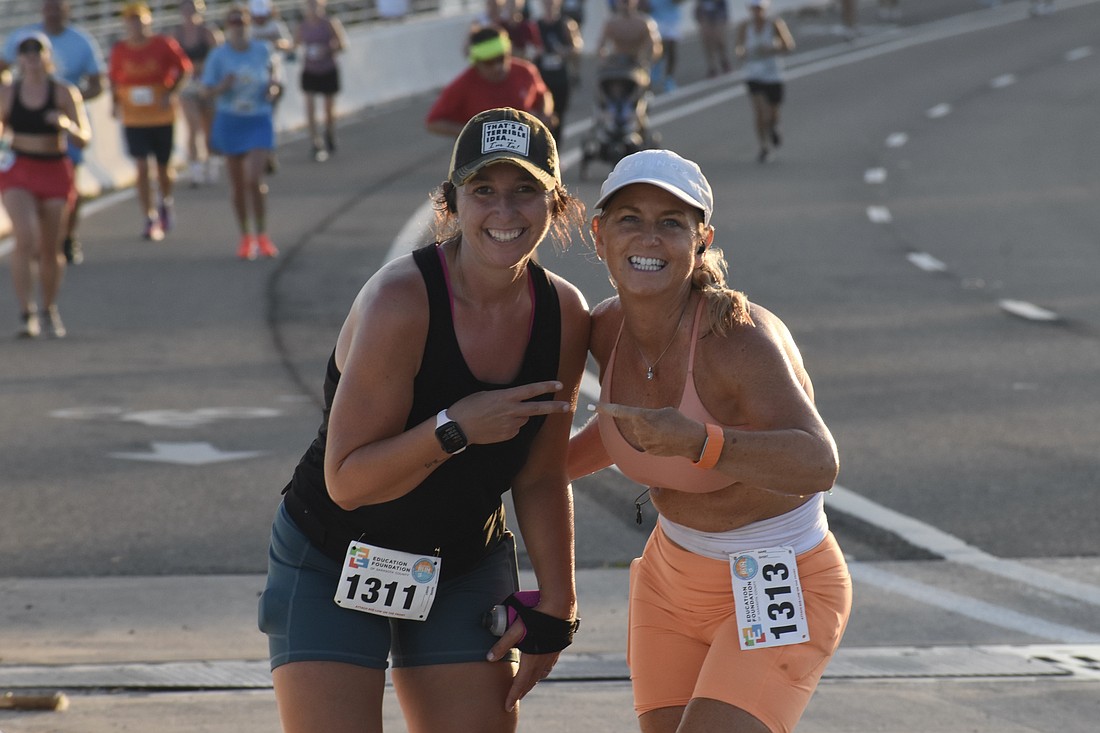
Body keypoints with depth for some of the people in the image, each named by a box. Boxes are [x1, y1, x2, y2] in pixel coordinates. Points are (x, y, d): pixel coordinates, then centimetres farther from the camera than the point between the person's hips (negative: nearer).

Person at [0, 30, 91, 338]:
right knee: (25, 238, -20)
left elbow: (84, 138, -7)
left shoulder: (64, 93, -6)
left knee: (50, 249, 9)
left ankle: (50, 309, 31)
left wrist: (66, 124, -27)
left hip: (55, 171, 0)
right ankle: (26, 313, -18)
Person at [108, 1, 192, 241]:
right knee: (142, 169, -8)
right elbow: (114, 78, 10)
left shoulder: (164, 45, -5)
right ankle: (150, 220, -4)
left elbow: (184, 69, 1)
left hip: (163, 117, -1)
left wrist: (172, 93, -13)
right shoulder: (120, 50, 1)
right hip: (133, 120, 1)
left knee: (163, 168, 10)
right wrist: (115, 102, -6)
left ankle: (165, 203, 41)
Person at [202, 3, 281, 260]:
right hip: (230, 121, 1)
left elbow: (273, 67, 18)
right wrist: (223, 86, -25)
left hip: (259, 122, -1)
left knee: (254, 179, -13)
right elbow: (208, 91, -4)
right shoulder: (219, 56, -7)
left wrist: (273, 85, -3)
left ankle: (262, 235, 4)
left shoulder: (263, 49, -3)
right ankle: (245, 236, 22)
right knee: (237, 183, 7)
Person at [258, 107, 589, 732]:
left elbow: (541, 478, 5)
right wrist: (454, 429, -34)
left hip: (467, 571, 5)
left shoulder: (564, 315, -8)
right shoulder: (399, 300, -25)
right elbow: (347, 482, -23)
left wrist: (554, 611, 6)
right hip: (334, 567, -5)